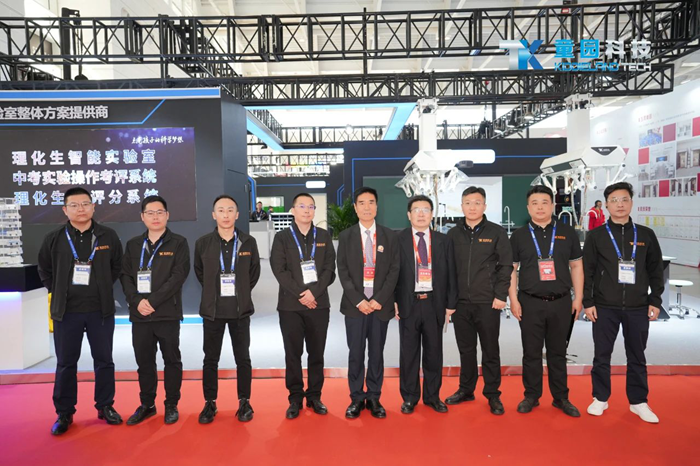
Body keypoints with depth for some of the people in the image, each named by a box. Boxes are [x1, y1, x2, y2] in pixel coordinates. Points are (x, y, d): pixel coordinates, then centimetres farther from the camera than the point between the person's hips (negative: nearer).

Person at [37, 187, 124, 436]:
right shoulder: (54, 239, -1)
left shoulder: (108, 236, -1)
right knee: (65, 363, 9)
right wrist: (59, 293, 5)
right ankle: (64, 413, 23)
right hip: (66, 311, 0)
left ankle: (105, 406, 24)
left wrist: (103, 289, 5)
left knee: (104, 360, 9)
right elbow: (45, 271, 11)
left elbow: (117, 267, 10)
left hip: (101, 310, 0)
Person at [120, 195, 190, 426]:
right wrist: (137, 301, -12)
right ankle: (146, 404, 28)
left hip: (167, 313, -3)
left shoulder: (178, 243, -1)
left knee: (172, 360, 7)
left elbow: (178, 276, -11)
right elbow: (125, 275, 5)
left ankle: (171, 405, 21)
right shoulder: (133, 244, 12)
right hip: (139, 314, 4)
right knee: (144, 361, 13)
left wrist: (153, 301, -17)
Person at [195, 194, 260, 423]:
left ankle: (244, 402, 21)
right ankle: (210, 403, 23)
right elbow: (199, 272, 13)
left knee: (243, 358, 7)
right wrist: (213, 292, 11)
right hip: (212, 310, 1)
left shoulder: (248, 242, -2)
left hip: (240, 310, 0)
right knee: (210, 359, 9)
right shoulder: (203, 243, -2)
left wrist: (242, 293, 8)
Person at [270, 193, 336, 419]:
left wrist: (314, 292, -12)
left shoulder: (324, 236, 8)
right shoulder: (282, 237, 3)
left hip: (319, 304, 2)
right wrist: (300, 294, -13)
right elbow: (279, 270, -5)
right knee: (293, 354, 5)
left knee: (316, 353, 8)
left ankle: (314, 396, 21)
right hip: (290, 305, -1)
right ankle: (295, 398, 17)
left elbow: (330, 269, 1)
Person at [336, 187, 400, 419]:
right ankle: (357, 398, 18)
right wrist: (358, 300, -10)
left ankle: (374, 398, 21)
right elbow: (343, 272, -1)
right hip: (354, 304, 0)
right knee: (356, 354, 4)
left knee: (377, 353, 8)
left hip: (381, 304, 1)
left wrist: (380, 299, -10)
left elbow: (394, 270, 0)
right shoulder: (346, 236, 4)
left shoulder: (389, 236, 5)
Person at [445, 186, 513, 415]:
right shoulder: (453, 234, 7)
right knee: (466, 349, 13)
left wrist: (500, 295, -8)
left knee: (490, 350, 7)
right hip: (461, 302, 2)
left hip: (488, 302, -2)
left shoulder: (497, 232, 0)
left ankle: (492, 394, 20)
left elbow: (506, 266, -2)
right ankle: (466, 389, 26)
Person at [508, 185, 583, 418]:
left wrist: (578, 297, 3)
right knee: (531, 352, 8)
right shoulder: (519, 235, 3)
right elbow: (510, 269, 3)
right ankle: (531, 396, 21)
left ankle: (561, 397, 25)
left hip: (561, 302, 1)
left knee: (558, 352, 12)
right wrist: (513, 299, -4)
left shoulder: (567, 232, 5)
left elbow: (576, 266, 8)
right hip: (530, 302, -1)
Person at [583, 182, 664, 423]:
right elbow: (587, 271, -1)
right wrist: (588, 302, -5)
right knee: (602, 356, 7)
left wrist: (655, 301, 4)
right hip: (604, 308, -1)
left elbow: (656, 270, 8)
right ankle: (600, 398, 22)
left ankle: (638, 402, 26)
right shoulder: (596, 236, 0)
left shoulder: (646, 235, 5)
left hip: (638, 308, 1)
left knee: (637, 357, 12)